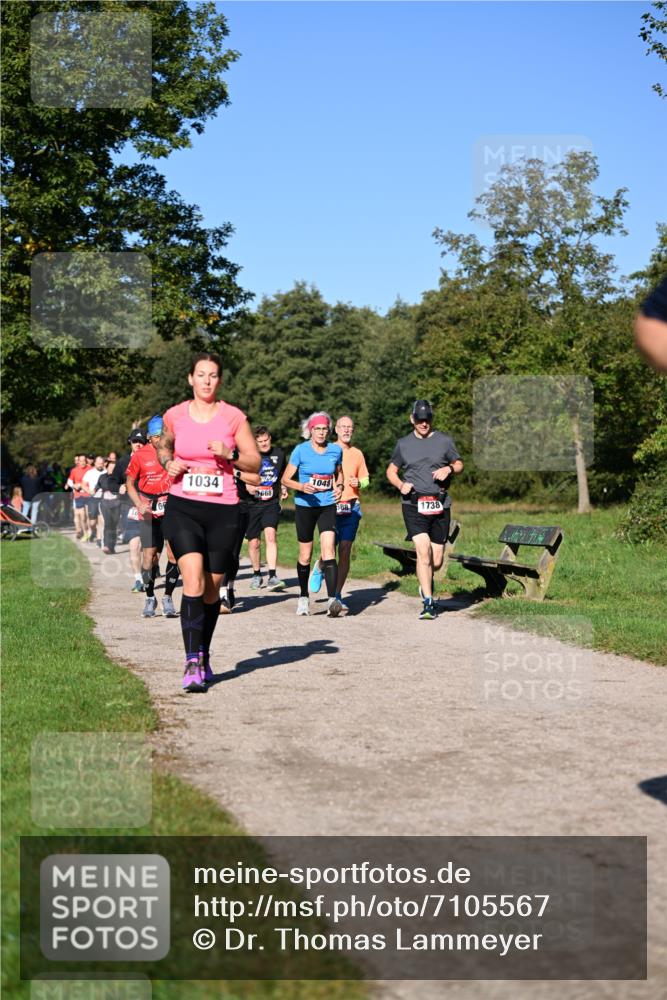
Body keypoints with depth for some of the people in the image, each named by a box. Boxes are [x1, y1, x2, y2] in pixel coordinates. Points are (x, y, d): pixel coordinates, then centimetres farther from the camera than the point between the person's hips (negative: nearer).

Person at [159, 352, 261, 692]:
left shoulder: (234, 417, 0)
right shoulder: (174, 415, 3)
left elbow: (255, 463, 6)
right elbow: (163, 446, 23)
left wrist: (230, 453, -13)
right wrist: (168, 462, 2)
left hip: (223, 511, 1)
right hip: (182, 508, -1)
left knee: (211, 587, 9)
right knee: (193, 579, -19)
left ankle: (204, 657, 29)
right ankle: (192, 662, -19)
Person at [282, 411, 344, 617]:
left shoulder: (336, 450, 2)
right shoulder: (301, 450, -5)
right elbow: (286, 479, -2)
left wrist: (339, 487, -1)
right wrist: (302, 487, -21)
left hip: (327, 506, 1)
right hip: (305, 506, -1)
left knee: (328, 549, -16)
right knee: (305, 555, 8)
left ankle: (332, 599, -25)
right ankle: (303, 597, 27)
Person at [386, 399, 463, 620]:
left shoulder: (444, 441, 8)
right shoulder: (404, 444, 10)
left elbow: (459, 464, 18)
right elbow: (391, 471, 19)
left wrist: (449, 469, -6)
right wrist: (400, 485, -3)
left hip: (440, 505, 1)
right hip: (413, 504, -1)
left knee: (436, 561, 4)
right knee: (423, 551, -18)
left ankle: (426, 583, 38)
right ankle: (428, 603, -14)